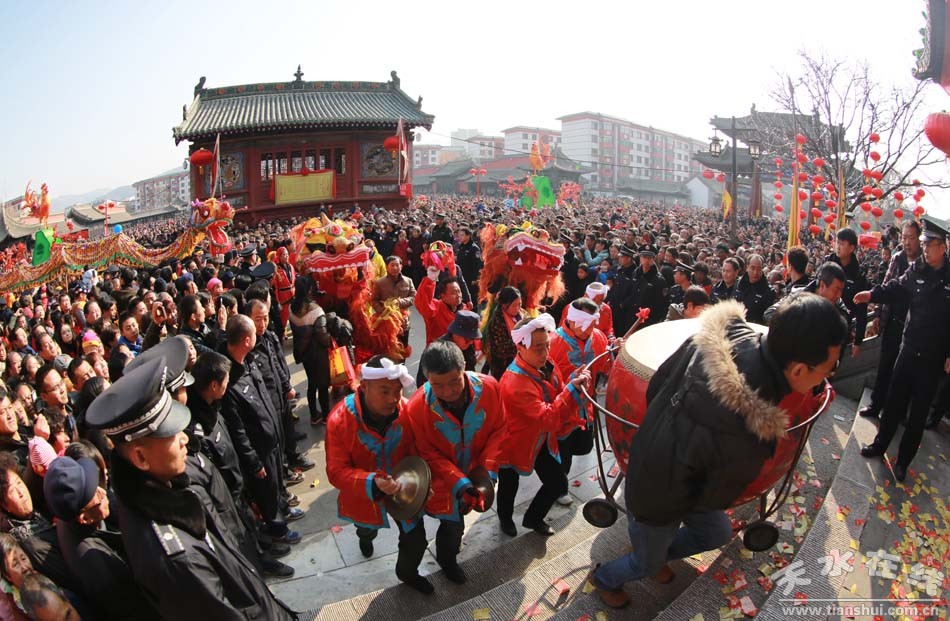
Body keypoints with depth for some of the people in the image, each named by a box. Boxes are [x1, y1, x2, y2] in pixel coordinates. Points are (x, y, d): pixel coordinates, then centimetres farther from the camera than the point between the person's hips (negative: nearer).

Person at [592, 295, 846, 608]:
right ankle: (604, 579, 55)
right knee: (648, 564, 26)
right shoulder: (748, 441, -41)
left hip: (649, 461, 7)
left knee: (718, 533, 29)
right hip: (656, 500, -6)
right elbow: (713, 499, -19)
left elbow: (656, 384, -9)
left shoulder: (726, 334, -25)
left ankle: (659, 551, 52)